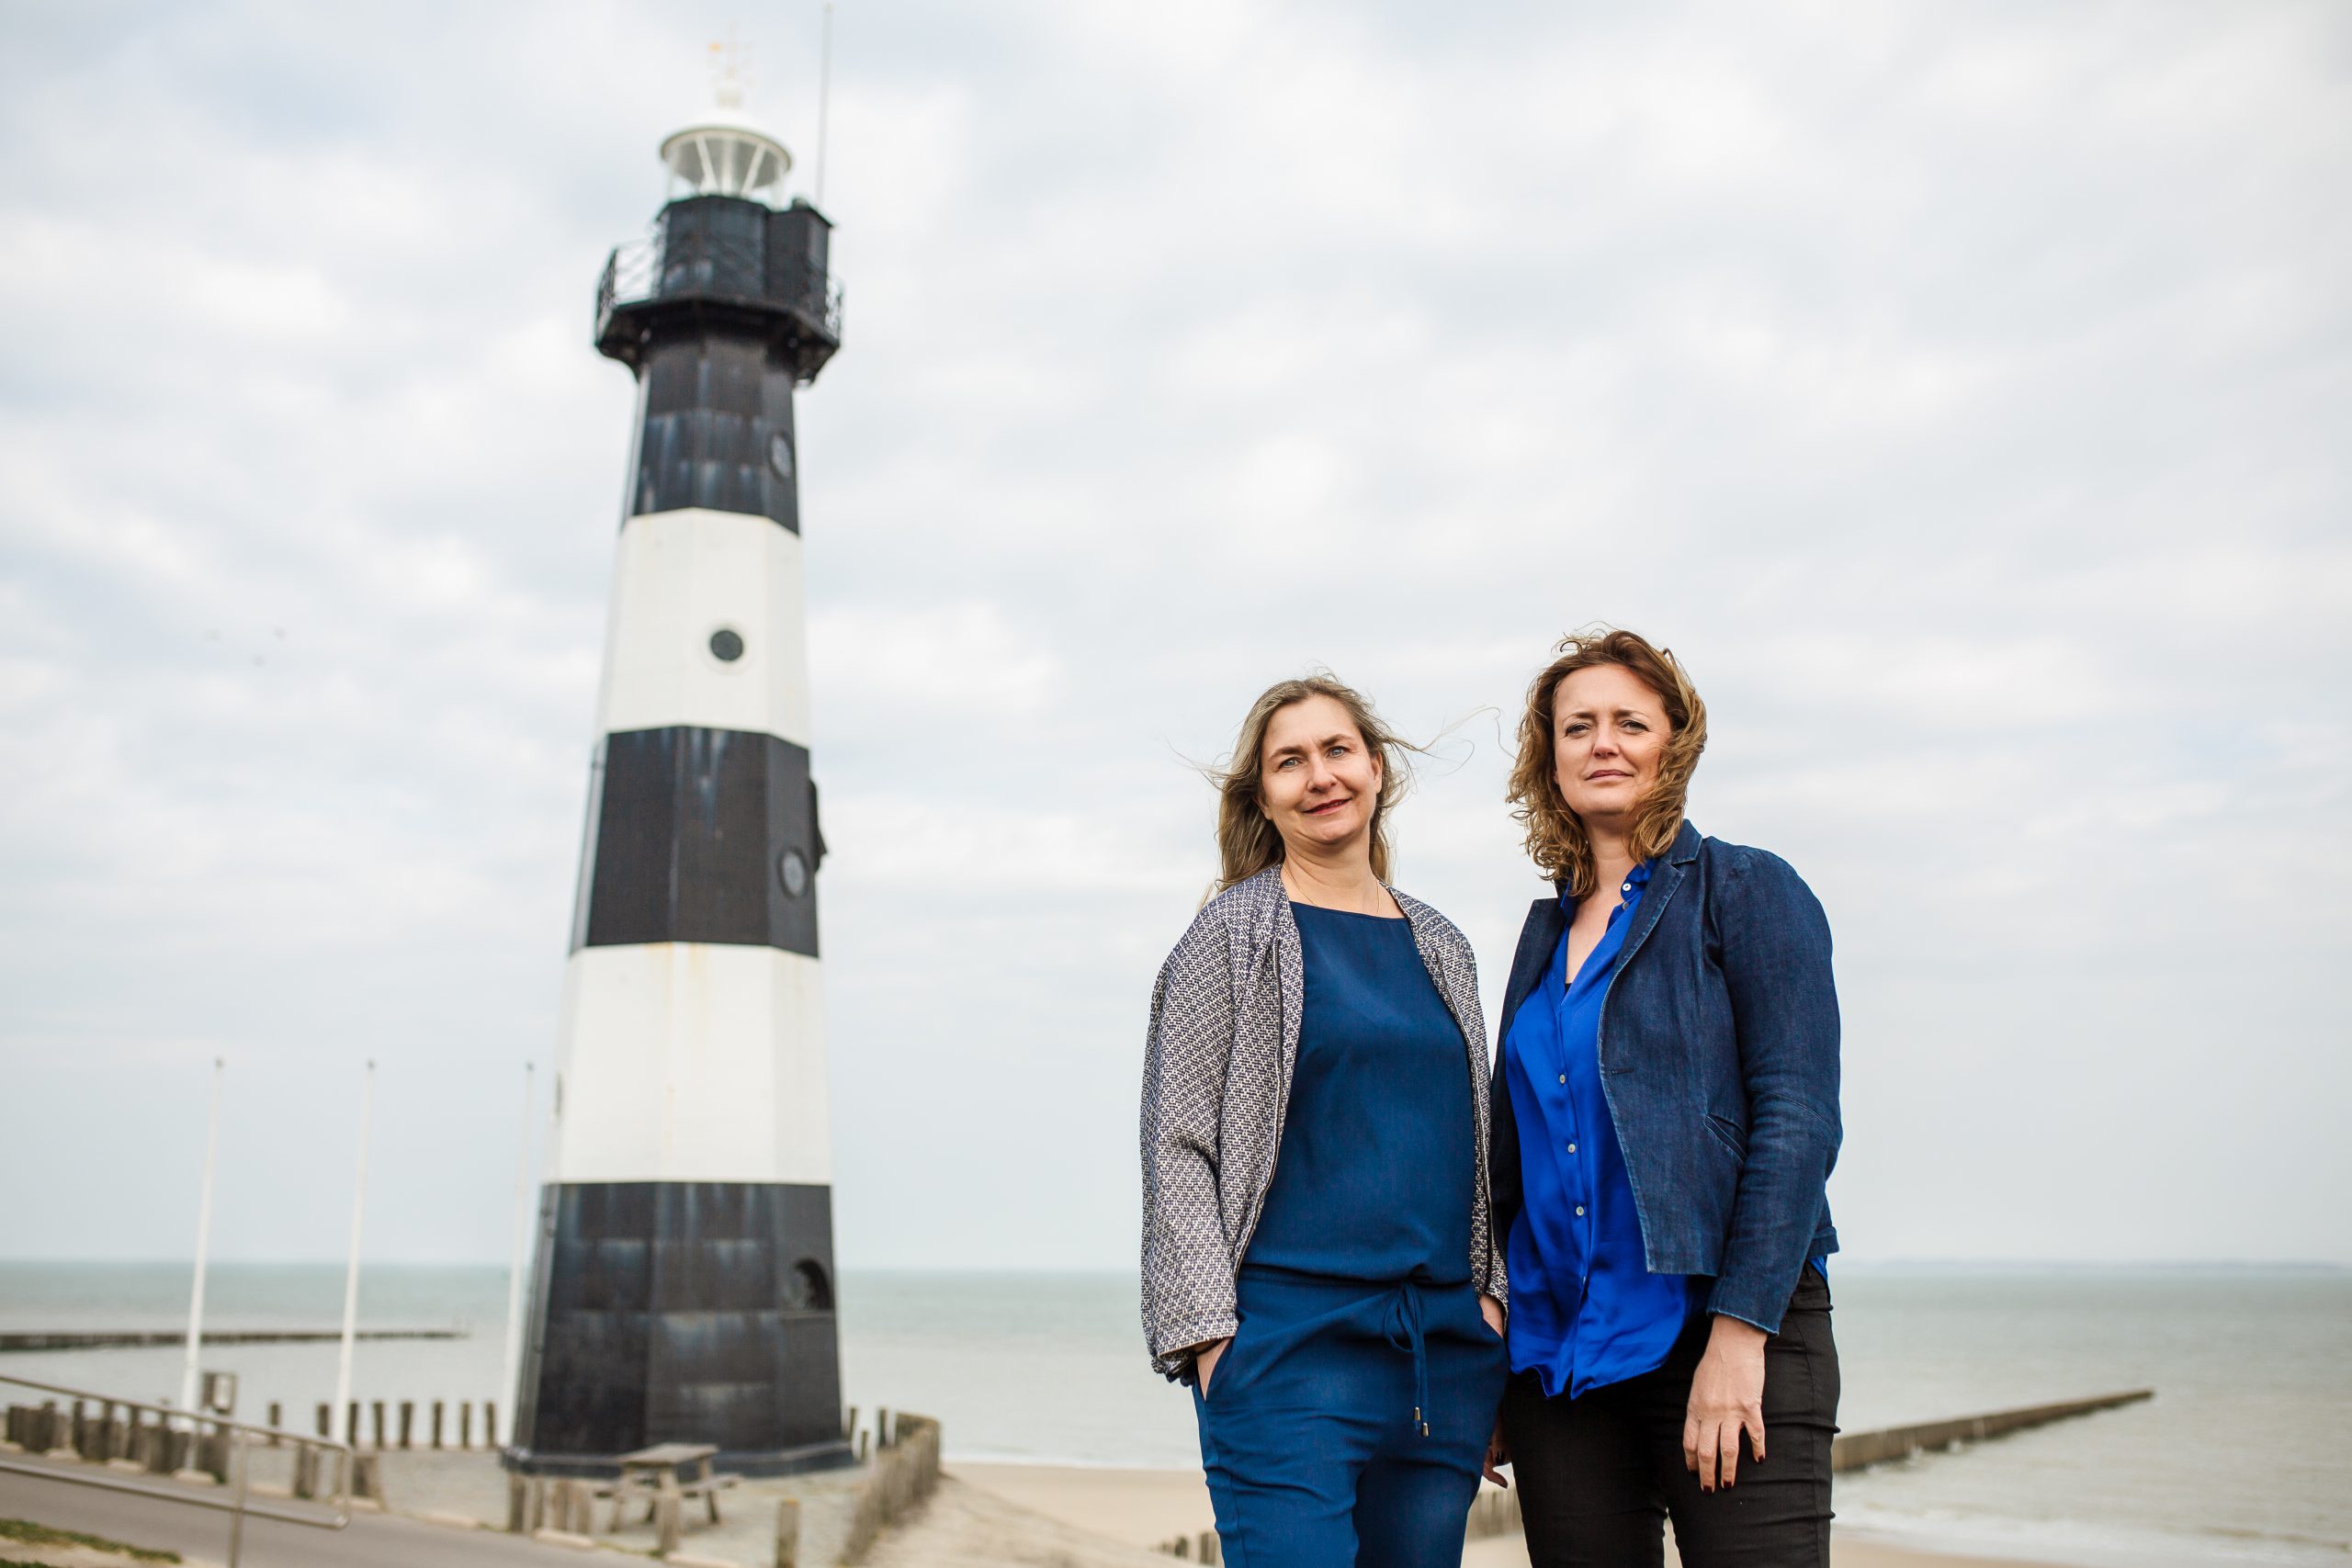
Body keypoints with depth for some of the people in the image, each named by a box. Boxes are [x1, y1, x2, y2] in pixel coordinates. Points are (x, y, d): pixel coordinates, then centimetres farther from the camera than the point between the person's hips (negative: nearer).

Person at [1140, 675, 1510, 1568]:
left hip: (1448, 1344, 5)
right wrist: (1211, 1329, -11)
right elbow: (1177, 1146, -4)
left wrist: (1491, 1292, 8)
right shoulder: (1231, 936, 0)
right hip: (1292, 1341, -5)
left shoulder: (1441, 947, 15)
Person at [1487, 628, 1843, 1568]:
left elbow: (1797, 1119, -9)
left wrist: (1739, 1334, -17)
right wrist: (1493, 1378, 11)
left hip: (1725, 1332, -5)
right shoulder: (1548, 931, 15)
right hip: (1562, 1350, 5)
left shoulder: (1745, 891, -1)